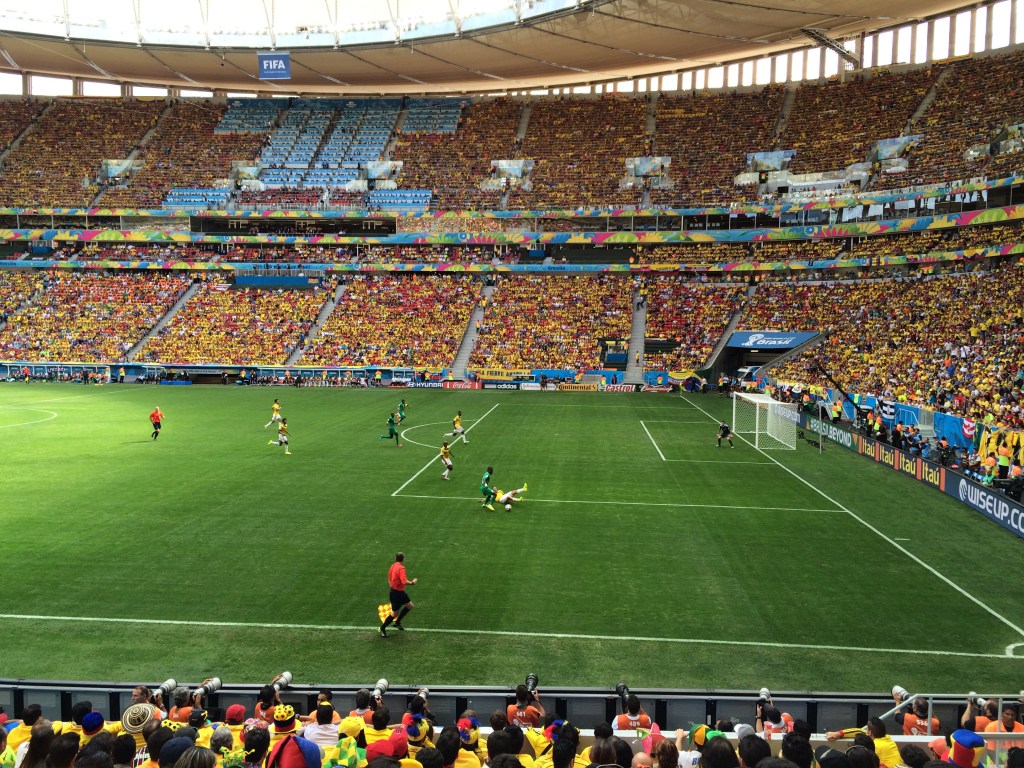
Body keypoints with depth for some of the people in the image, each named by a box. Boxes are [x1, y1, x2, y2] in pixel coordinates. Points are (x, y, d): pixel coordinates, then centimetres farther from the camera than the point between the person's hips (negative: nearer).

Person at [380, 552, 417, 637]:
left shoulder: (393, 566, 4)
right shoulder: (401, 568, -24)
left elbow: (389, 579, 14)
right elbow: (404, 582, -33)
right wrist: (412, 582, -17)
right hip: (397, 593, -9)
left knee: (410, 606, 16)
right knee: (395, 614, 3)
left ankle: (397, 622, 28)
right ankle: (382, 628, 18)